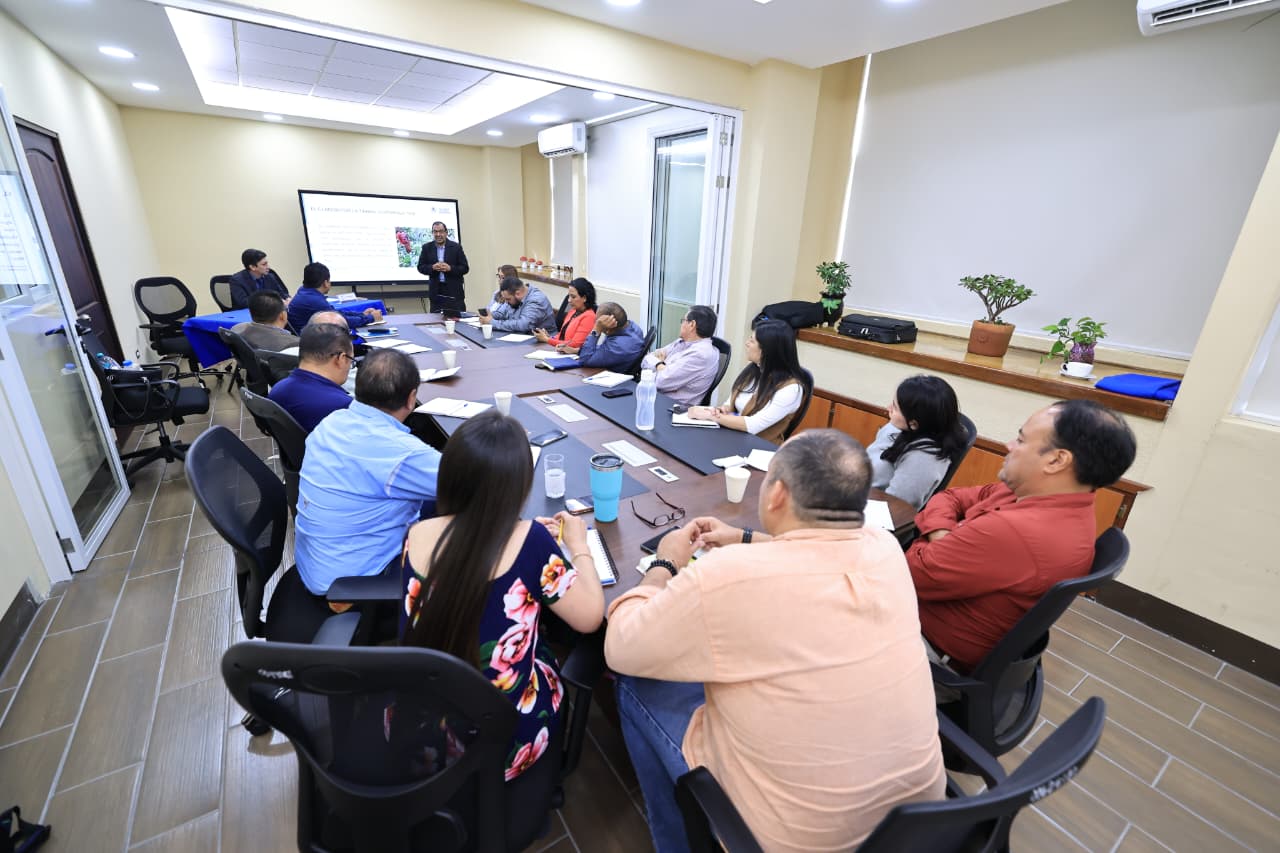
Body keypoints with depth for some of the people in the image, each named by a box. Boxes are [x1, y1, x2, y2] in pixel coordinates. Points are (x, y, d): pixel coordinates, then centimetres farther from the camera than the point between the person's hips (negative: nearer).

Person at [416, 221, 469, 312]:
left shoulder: (456, 247, 1)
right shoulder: (427, 247, 7)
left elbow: (465, 268, -1)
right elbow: (420, 267, 7)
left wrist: (450, 268, -17)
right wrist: (432, 267, -13)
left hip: (454, 292, -2)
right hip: (436, 292, 2)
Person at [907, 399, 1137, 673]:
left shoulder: (1011, 532, -35)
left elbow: (913, 574, -27)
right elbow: (949, 497, 4)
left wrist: (936, 540, -6)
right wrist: (943, 538, -17)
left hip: (941, 648, -8)